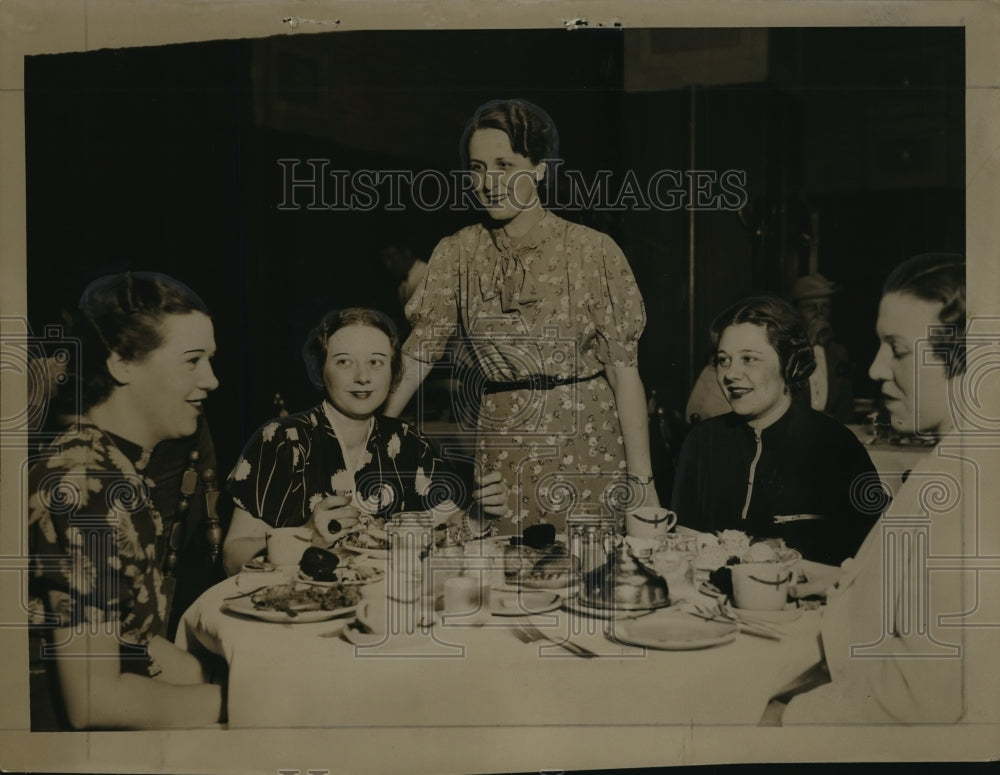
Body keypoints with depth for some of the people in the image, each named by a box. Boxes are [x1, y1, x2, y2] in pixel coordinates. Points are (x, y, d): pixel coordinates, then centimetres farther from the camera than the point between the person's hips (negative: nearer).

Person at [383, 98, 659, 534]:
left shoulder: (593, 251, -7)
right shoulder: (457, 254, 1)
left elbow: (624, 368, -7)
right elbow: (415, 355, 0)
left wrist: (642, 479, -9)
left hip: (587, 452, -2)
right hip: (502, 460, 2)